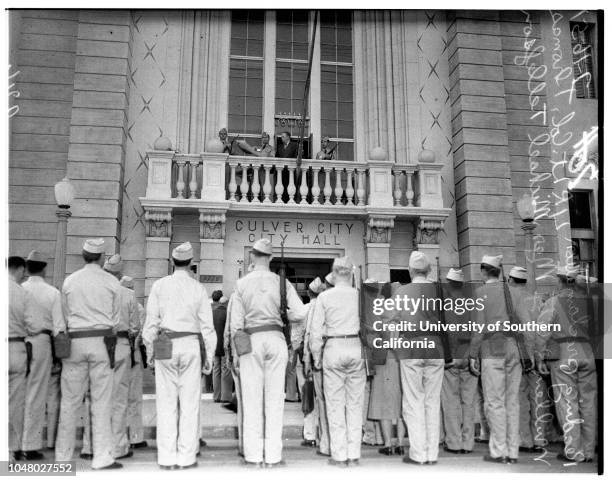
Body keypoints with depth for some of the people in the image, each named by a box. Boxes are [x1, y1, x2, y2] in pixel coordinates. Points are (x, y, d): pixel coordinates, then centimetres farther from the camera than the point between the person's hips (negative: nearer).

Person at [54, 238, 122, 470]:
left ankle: (62, 455, 18)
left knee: (69, 401, 9)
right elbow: (115, 318, 5)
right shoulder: (111, 282, 0)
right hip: (102, 340, -2)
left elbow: (65, 315, 10)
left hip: (75, 340, 2)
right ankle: (102, 457, 4)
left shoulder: (69, 281, 4)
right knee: (101, 401, 1)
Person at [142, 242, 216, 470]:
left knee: (167, 402, 4)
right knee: (190, 402, 4)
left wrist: (149, 348, 10)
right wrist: (209, 356, 9)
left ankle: (167, 458, 7)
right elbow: (207, 325, 3)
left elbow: (151, 320, 1)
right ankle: (186, 457, 6)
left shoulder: (159, 285, 2)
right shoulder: (198, 288, 3)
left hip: (166, 346, 0)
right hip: (192, 345, 0)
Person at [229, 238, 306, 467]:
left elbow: (236, 322, 1)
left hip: (250, 341, 0)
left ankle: (254, 456, 10)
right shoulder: (281, 282, 1)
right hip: (275, 339, 0)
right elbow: (299, 312, -7)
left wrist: (236, 351, 10)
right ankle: (273, 456, 9)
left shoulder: (242, 284, 2)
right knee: (274, 399, 5)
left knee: (252, 400, 6)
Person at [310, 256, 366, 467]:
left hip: (334, 349, -2)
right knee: (355, 404, 9)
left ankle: (339, 455, 9)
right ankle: (354, 454, 14)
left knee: (335, 404, 5)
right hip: (357, 348, 2)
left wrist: (316, 356, 7)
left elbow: (316, 330, -2)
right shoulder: (361, 295, 1)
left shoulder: (324, 297, -2)